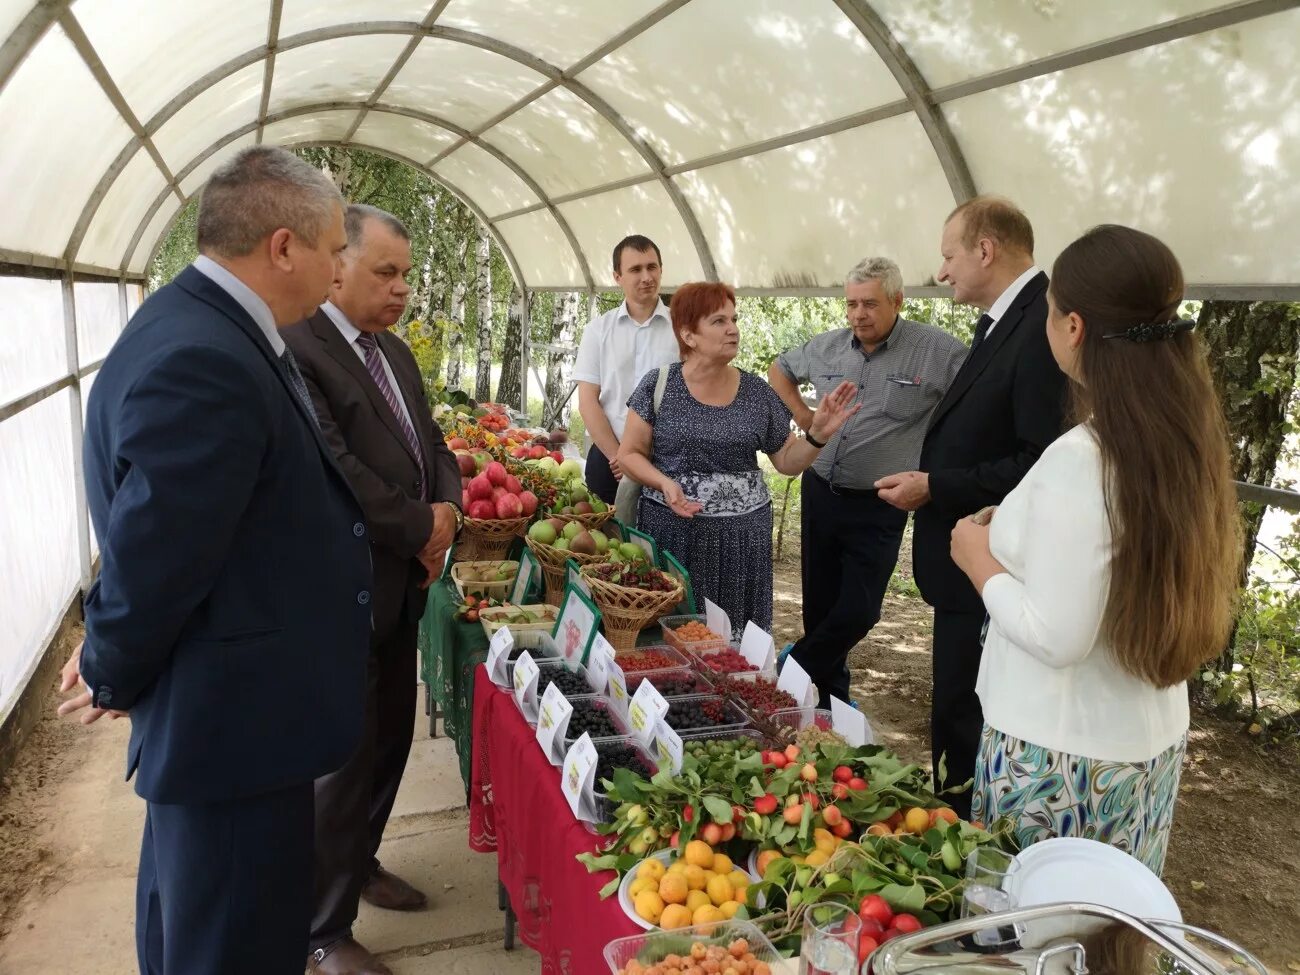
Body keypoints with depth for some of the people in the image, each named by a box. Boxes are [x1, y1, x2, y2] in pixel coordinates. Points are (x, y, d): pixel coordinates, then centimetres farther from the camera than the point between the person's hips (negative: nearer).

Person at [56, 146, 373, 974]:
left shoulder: (212, 328, 5)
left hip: (221, 709, 10)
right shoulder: (201, 362, -28)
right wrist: (116, 678, -6)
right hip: (237, 722, -10)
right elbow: (155, 553, -24)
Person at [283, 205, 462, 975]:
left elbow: (433, 445, 15)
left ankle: (360, 863, 42)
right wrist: (423, 529, -14)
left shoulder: (396, 352, 11)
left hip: (400, 585, 8)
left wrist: (447, 510, -5)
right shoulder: (293, 349, -18)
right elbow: (330, 470, -25)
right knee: (344, 757, 4)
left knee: (391, 739, 19)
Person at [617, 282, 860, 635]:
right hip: (670, 530, -2)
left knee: (734, 635, 6)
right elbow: (629, 454, 0)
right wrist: (665, 483, -17)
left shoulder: (757, 392, 3)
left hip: (741, 535, 2)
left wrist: (819, 433, -9)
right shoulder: (658, 385, -4)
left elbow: (787, 461, 9)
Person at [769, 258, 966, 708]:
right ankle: (830, 699, 32)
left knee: (857, 612, -4)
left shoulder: (938, 350, -12)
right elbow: (780, 369, 22)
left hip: (878, 507, -4)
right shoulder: (827, 346, 3)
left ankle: (794, 670, 23)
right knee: (819, 604, 13)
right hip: (819, 494, 4)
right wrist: (802, 415, 8)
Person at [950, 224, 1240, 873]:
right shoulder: (1190, 444, -1)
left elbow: (1054, 637, -24)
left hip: (1063, 753, -8)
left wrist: (982, 562, -9)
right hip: (1155, 742, 8)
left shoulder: (1079, 460, -25)